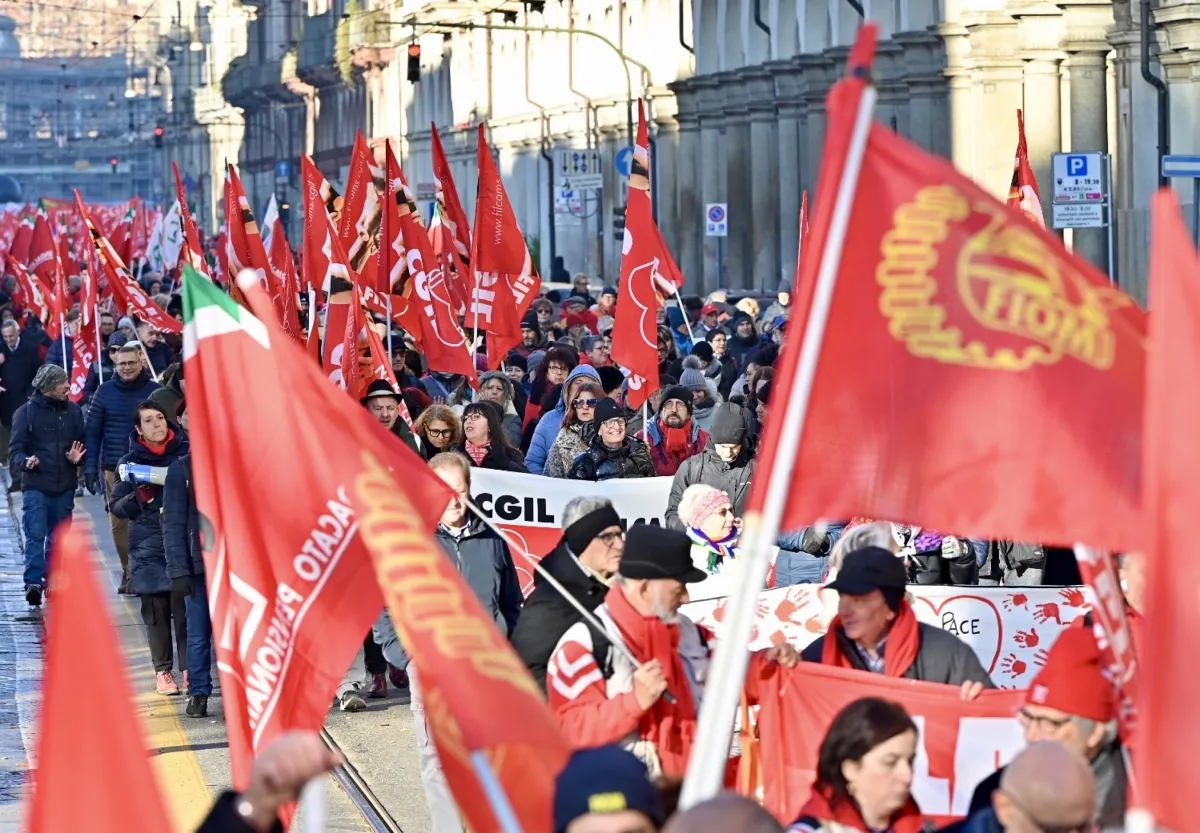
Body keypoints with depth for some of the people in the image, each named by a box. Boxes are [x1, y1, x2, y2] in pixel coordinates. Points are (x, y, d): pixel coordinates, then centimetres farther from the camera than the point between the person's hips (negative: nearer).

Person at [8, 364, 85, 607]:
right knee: (35, 534, -13)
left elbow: (82, 443, 14)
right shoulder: (26, 412, -5)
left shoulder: (73, 411, 6)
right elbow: (15, 449, -4)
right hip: (35, 485, -4)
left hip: (65, 486, 4)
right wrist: (25, 461, -25)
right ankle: (33, 582, -16)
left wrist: (78, 458, -8)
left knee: (58, 536, 12)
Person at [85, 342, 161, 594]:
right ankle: (129, 570, 19)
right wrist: (90, 467, -1)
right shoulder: (106, 391, 5)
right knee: (117, 522, 4)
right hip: (113, 469, 2)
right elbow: (92, 431, 6)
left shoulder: (154, 391, 1)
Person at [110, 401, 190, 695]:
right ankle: (163, 671, 10)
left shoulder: (186, 454, 4)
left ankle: (189, 669, 1)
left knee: (185, 607, -6)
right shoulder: (130, 462, 5)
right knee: (156, 611, 2)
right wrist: (140, 497, -11)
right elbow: (117, 507, 7)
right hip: (148, 549, 1)